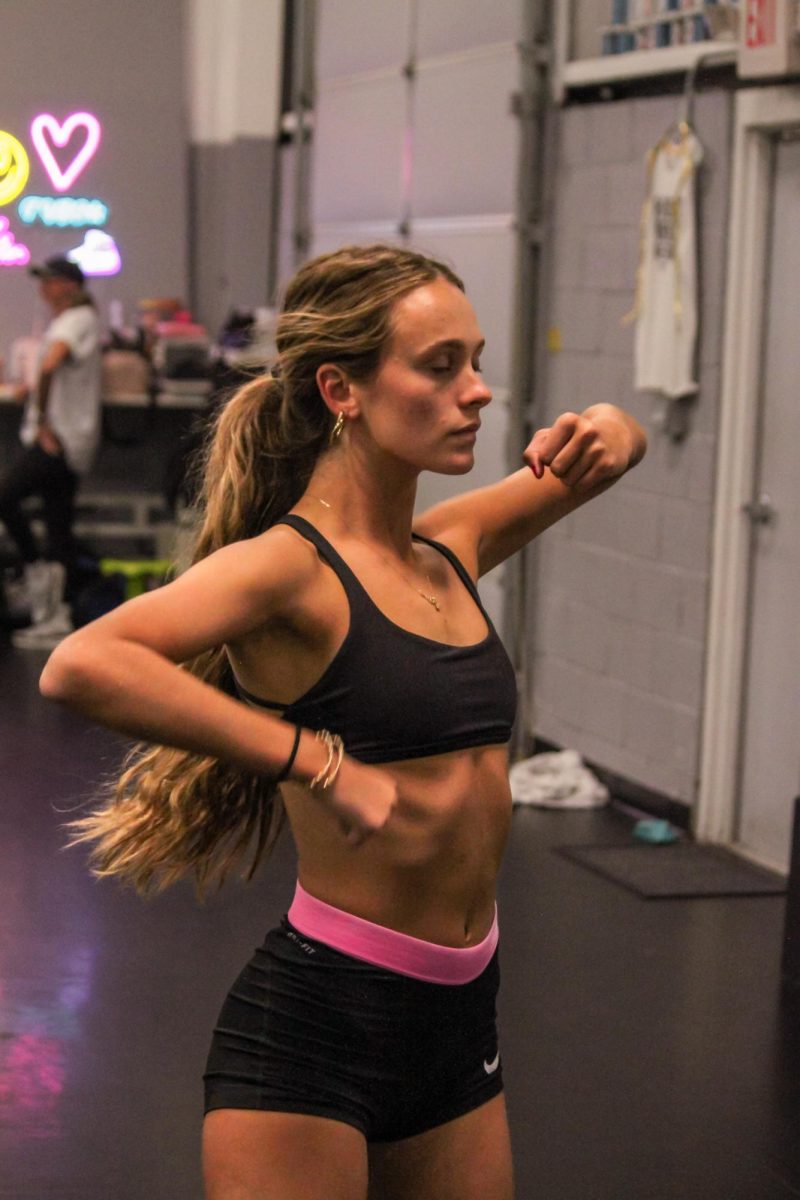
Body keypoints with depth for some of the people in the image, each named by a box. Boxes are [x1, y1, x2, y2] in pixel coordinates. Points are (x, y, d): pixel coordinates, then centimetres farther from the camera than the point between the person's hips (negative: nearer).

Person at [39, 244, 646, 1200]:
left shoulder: (450, 549, 7)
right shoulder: (292, 564, -15)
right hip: (317, 1018, -7)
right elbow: (80, 665, -33)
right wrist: (318, 762, -31)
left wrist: (606, 437, 1)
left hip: (460, 1015, 7)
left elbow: (609, 446, 25)